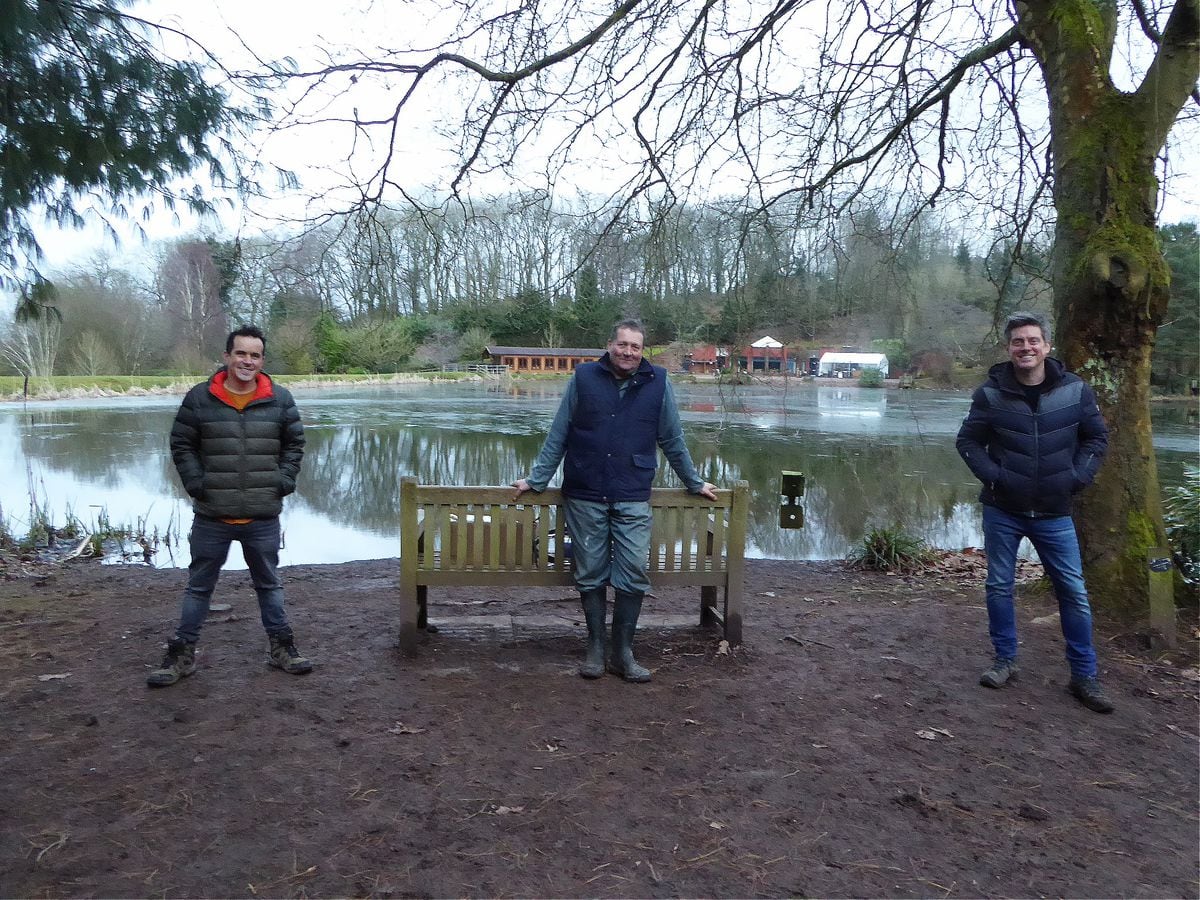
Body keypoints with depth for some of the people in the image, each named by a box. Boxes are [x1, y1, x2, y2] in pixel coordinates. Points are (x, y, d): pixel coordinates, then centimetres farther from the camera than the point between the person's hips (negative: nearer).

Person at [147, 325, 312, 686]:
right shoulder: (200, 398, -3)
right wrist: (196, 484, -7)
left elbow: (295, 444, 9)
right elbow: (181, 445, 4)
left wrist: (283, 482, -2)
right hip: (211, 516, -1)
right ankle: (182, 653, 22)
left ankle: (282, 647, 26)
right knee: (199, 586, 11)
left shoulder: (280, 400, 0)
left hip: (263, 517, 1)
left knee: (269, 583, 15)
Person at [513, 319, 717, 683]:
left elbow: (672, 441, 13)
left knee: (633, 574, -2)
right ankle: (595, 649, 20)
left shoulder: (657, 382, 3)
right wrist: (536, 480, 8)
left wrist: (695, 483, 18)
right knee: (590, 574, 6)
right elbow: (557, 436, 6)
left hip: (633, 501, 0)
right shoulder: (583, 378, 2)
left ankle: (623, 653, 13)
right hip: (585, 498, 0)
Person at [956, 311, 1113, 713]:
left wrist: (1079, 476, -4)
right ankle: (1005, 661, 26)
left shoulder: (1075, 390, -4)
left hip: (1054, 513, 1)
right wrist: (991, 475, -10)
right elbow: (967, 441, 2)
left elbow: (1097, 437, 8)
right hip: (1002, 511, 0)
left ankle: (1084, 676, 16)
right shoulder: (991, 393, -7)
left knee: (1074, 592, 3)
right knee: (1000, 587, 9)